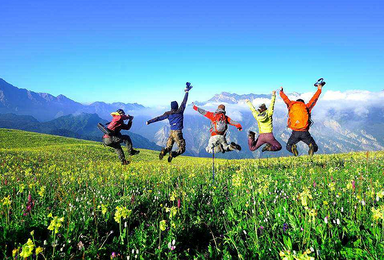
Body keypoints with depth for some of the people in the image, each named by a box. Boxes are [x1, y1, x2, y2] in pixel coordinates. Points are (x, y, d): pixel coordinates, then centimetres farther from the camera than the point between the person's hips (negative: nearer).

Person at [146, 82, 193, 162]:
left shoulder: (168, 113, 1)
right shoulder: (180, 111, -4)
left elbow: (159, 118, 0)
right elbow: (184, 102, 4)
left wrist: (149, 121, 6)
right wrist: (187, 92, 14)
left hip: (171, 132, 4)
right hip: (178, 133, -3)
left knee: (168, 147, 17)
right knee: (182, 149, 4)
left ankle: (163, 151, -18)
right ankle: (173, 154, -26)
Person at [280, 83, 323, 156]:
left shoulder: (291, 105, 13)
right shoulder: (307, 107, 13)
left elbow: (285, 98, 29)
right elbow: (314, 98, 25)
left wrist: (281, 91, 48)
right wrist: (319, 89, 40)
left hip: (295, 133, 0)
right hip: (305, 133, 0)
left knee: (288, 146, 19)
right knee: (315, 148, 14)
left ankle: (293, 148, -19)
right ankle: (311, 146, -24)